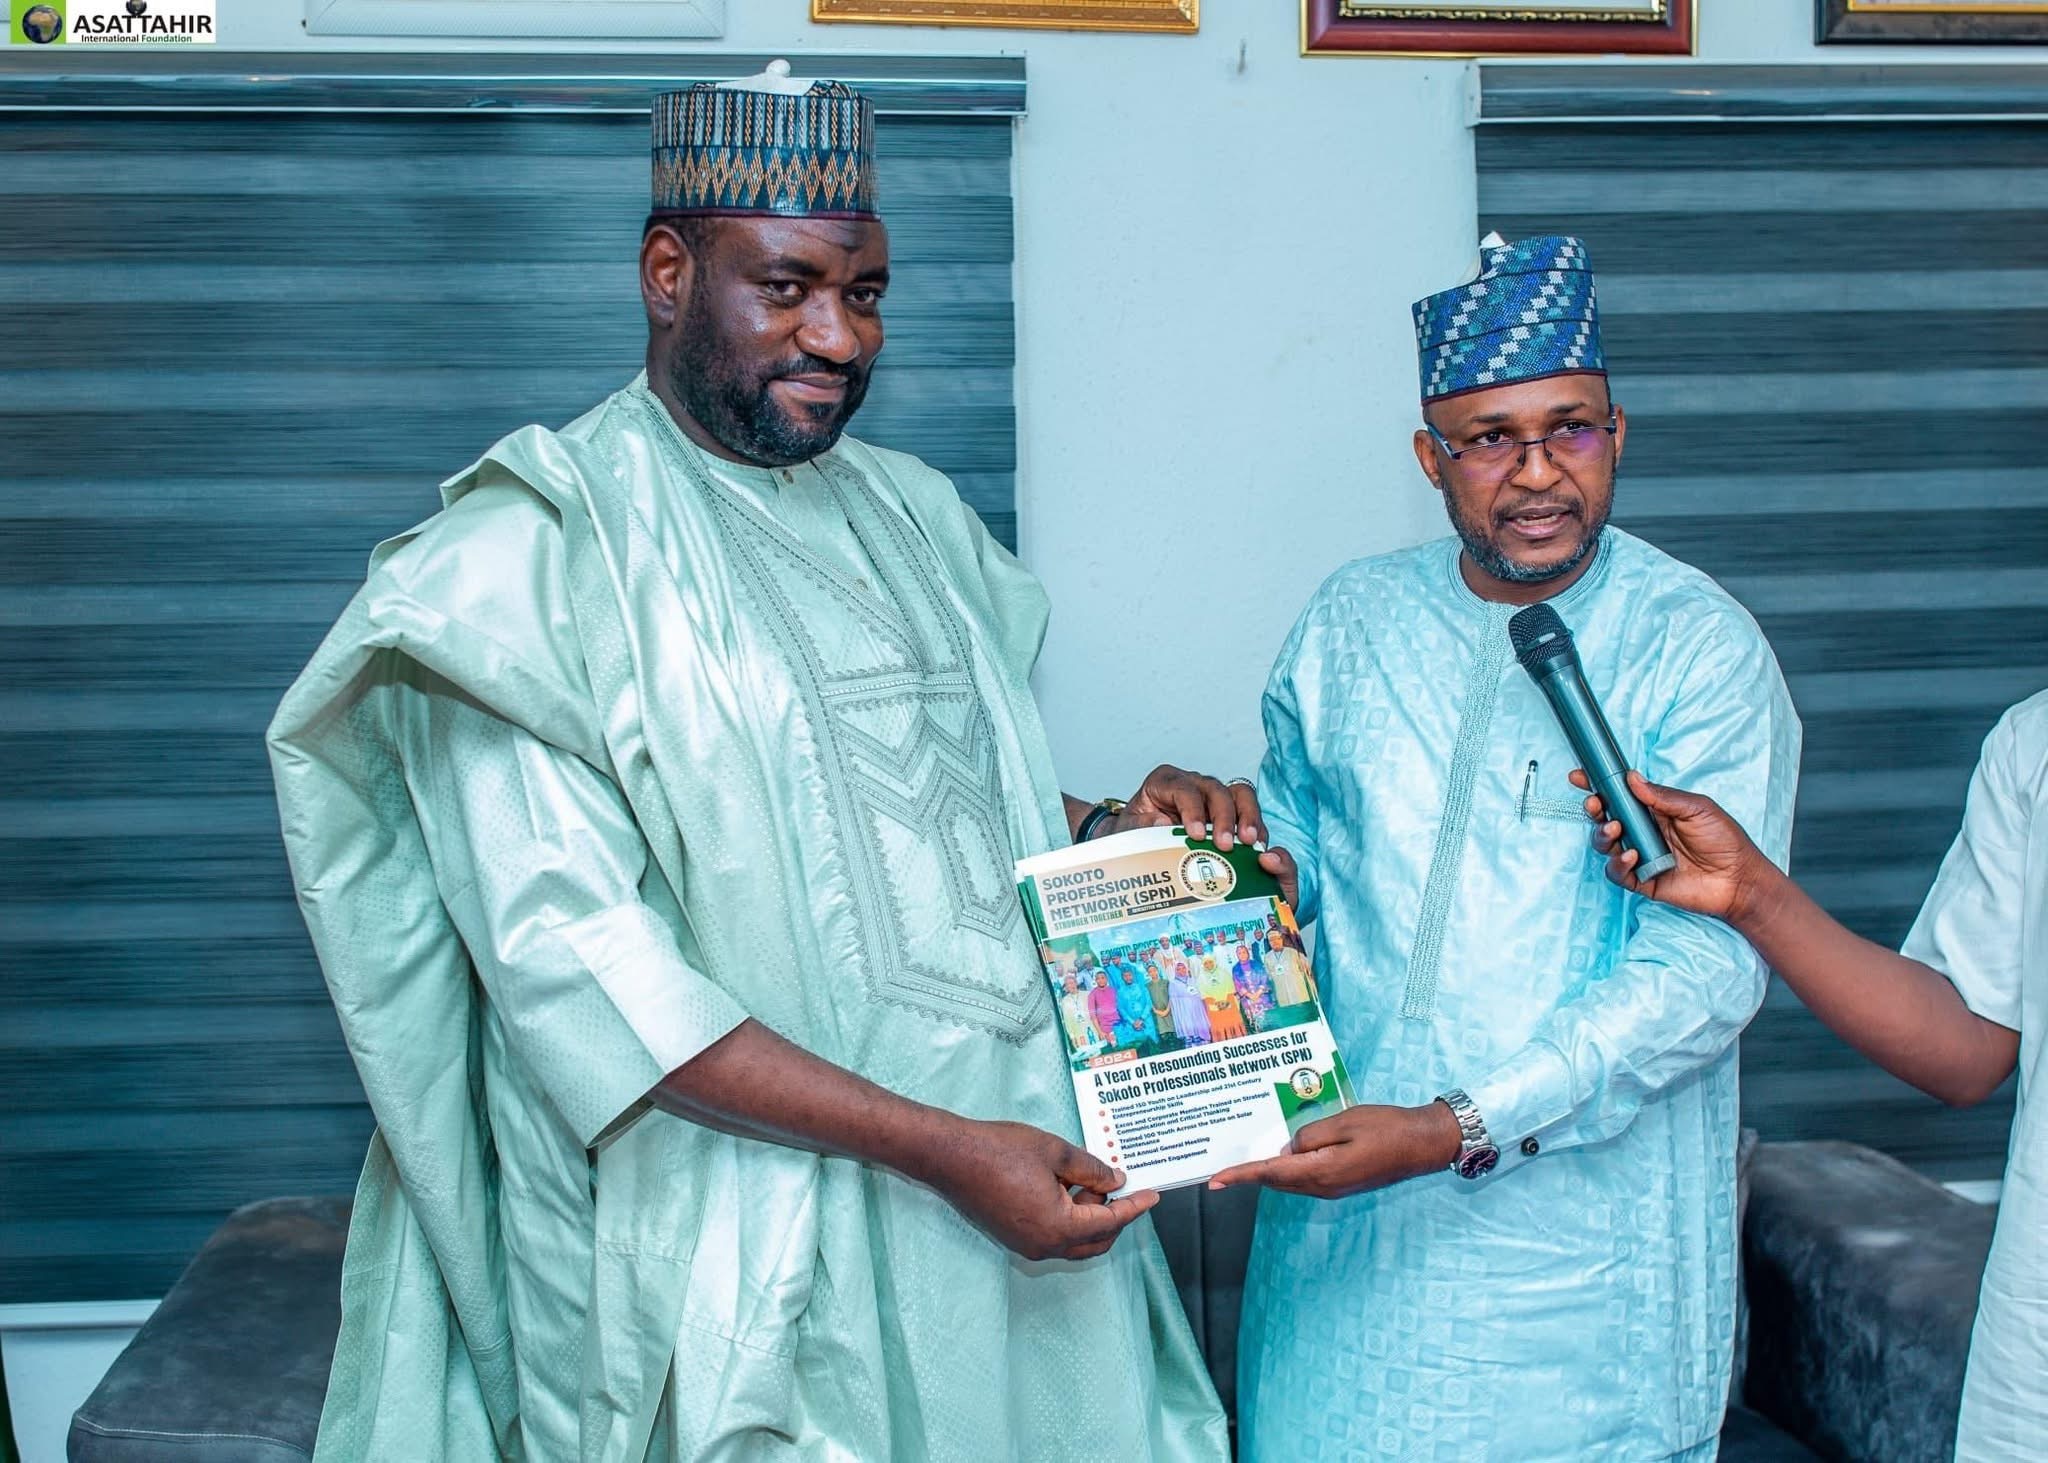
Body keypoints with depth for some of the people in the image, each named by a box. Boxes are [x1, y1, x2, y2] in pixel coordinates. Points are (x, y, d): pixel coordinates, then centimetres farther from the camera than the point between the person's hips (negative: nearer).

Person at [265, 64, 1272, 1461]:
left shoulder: (911, 512, 12)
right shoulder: (540, 550, -11)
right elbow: (569, 956, -20)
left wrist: (1115, 828, -2)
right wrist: (937, 1149, -24)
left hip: (1018, 1159, 7)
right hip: (739, 1230, -6)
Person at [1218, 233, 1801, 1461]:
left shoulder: (1699, 648, -9)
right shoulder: (1352, 621, 5)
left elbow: (1706, 967, -17)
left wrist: (1459, 1128, -23)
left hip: (1582, 1231, -3)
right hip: (1346, 1203, 4)